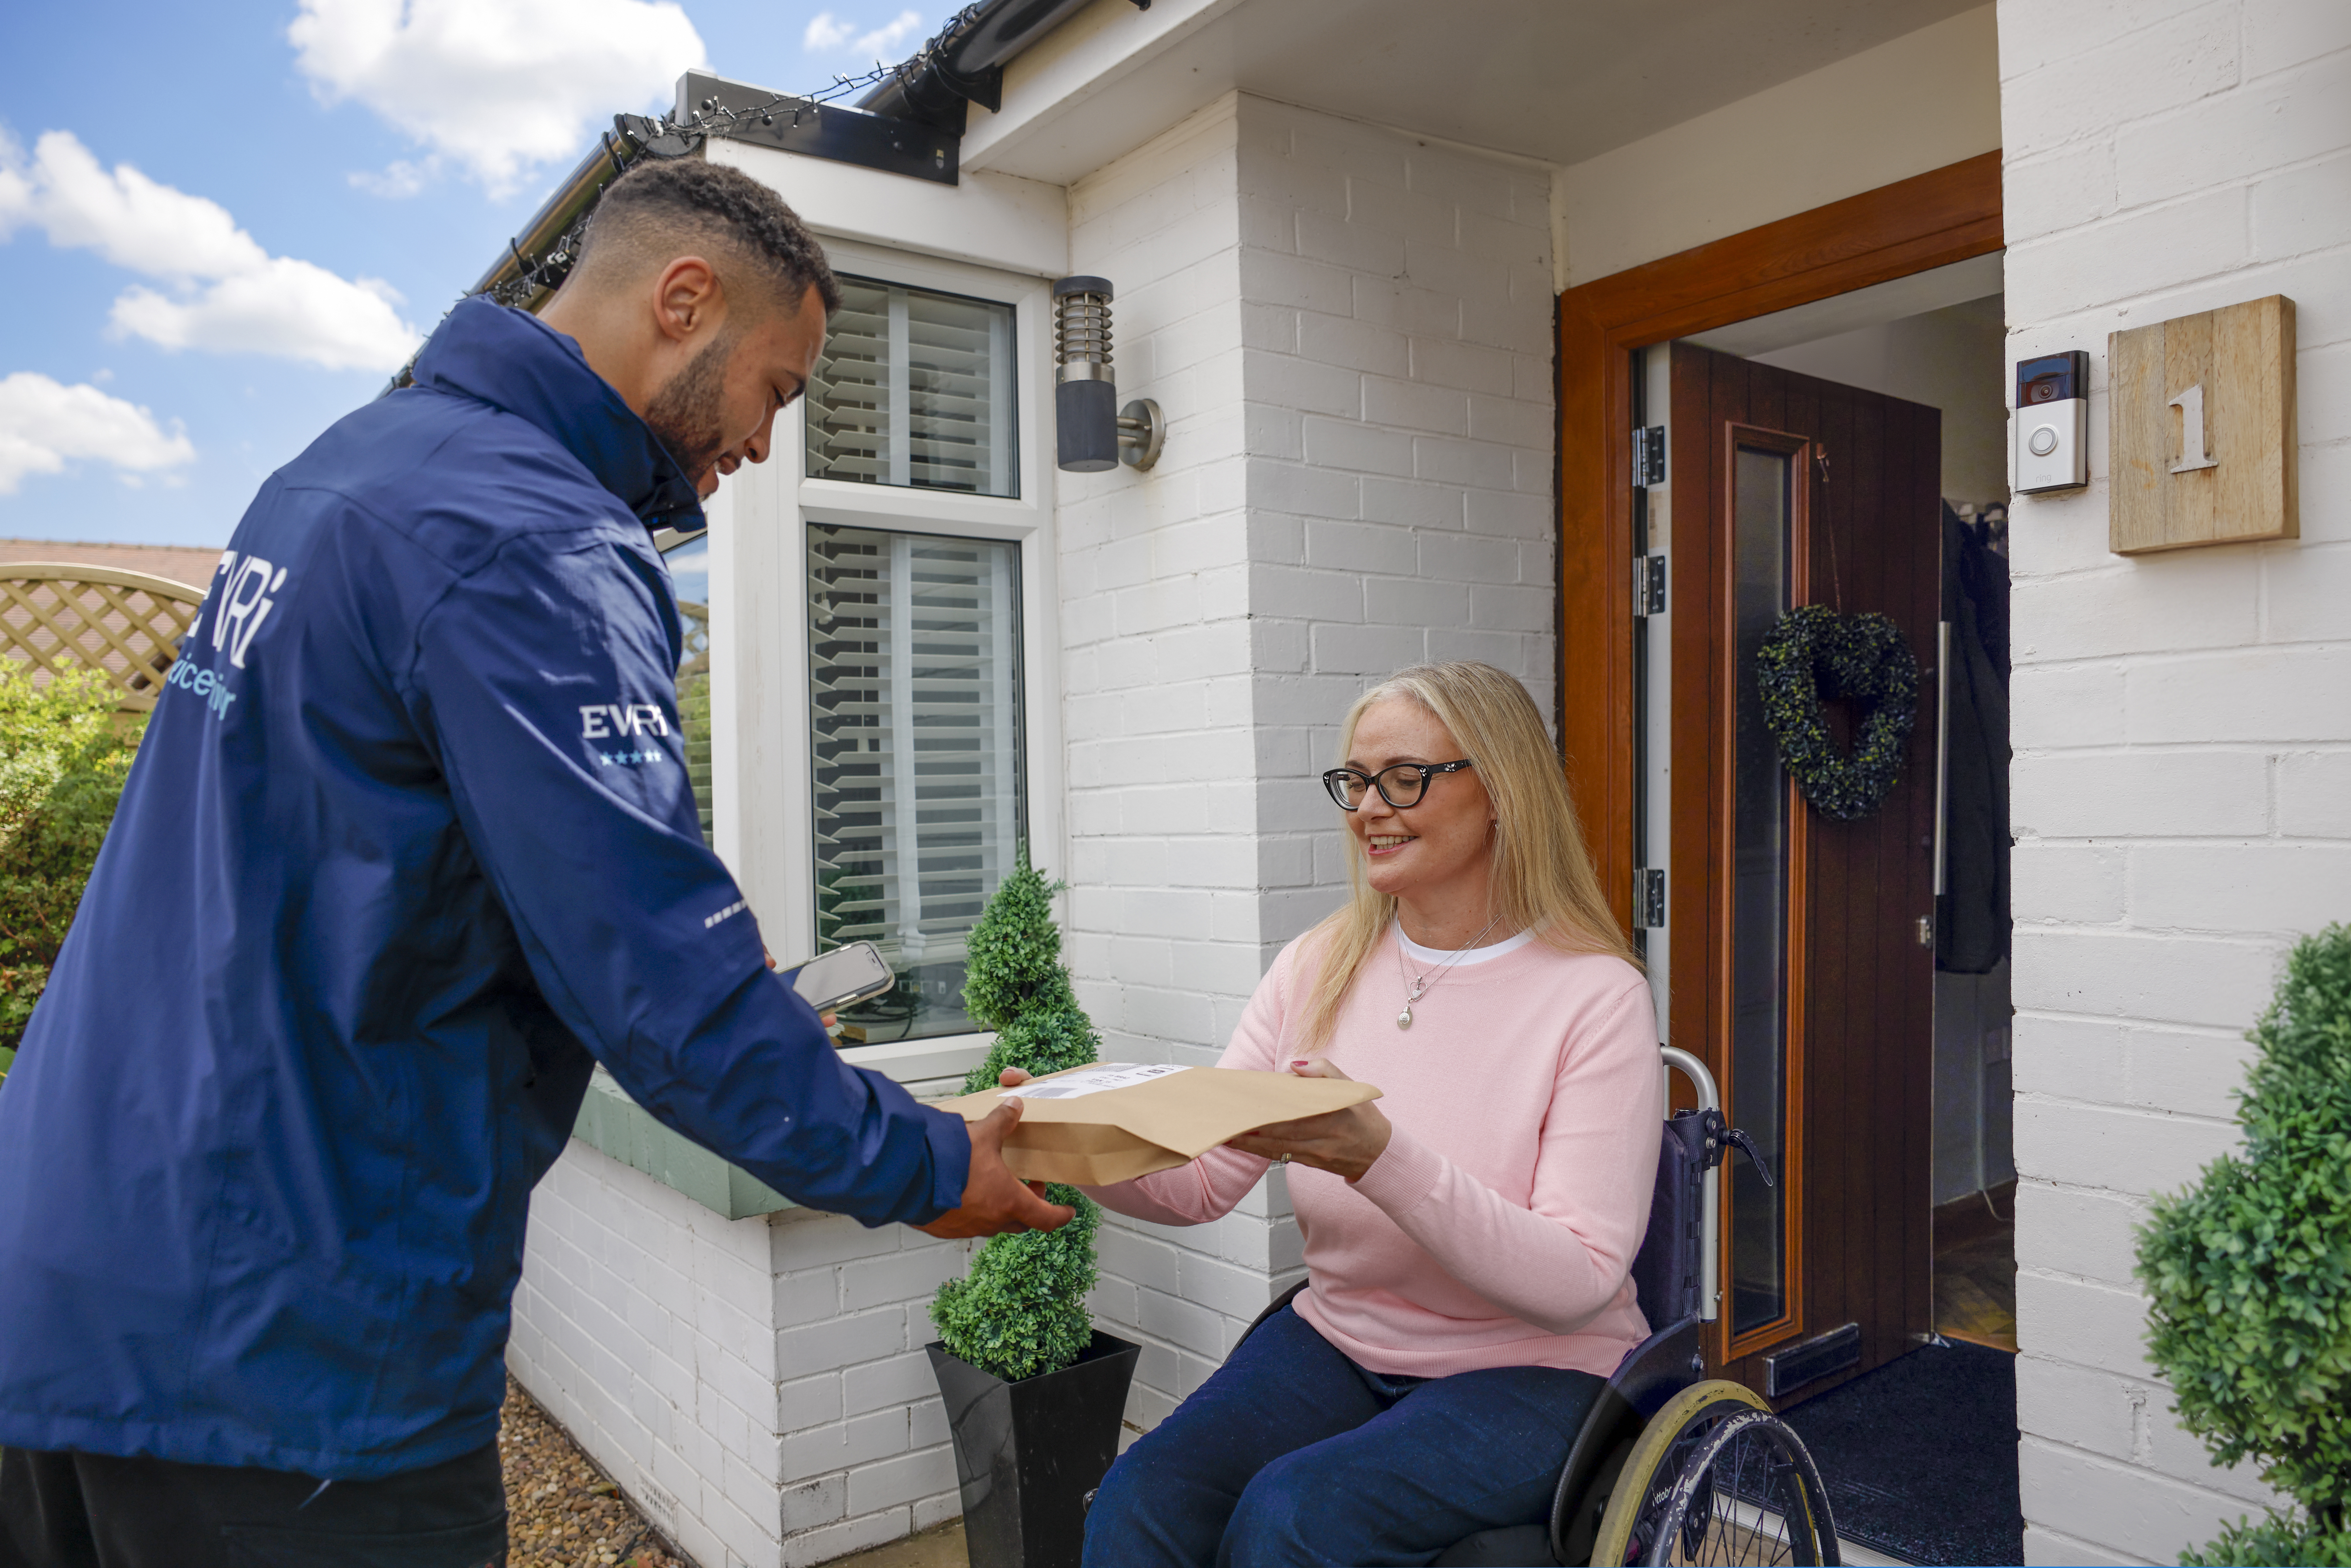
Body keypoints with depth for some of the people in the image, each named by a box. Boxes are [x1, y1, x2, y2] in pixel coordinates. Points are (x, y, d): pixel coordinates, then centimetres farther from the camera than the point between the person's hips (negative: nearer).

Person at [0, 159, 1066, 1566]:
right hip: (283, 1338, -9)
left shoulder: (353, 461, 11)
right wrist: (923, 1169, -11)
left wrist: (696, 972, 12)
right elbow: (662, 987, -24)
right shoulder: (529, 542, -20)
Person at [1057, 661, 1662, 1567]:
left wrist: (1379, 1157, -35)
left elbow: (1579, 1282, -20)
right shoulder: (1321, 966, 2)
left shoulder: (1596, 994, -13)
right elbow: (1204, 1182, -1)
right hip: (1338, 1344, 4)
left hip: (1533, 1370, -3)